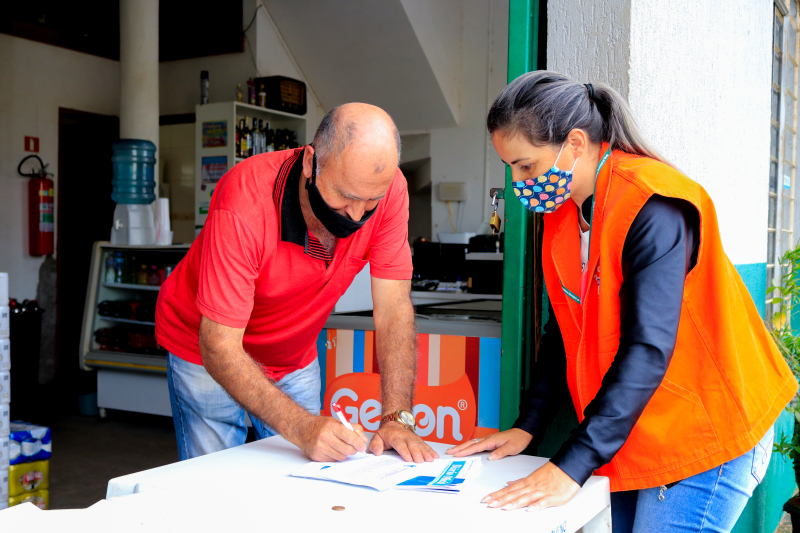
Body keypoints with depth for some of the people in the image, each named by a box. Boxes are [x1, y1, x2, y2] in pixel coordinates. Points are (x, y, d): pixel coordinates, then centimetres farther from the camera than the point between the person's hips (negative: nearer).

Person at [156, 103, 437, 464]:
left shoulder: (386, 188, -24)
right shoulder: (244, 202, -35)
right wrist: (303, 428, -43)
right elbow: (219, 347, -33)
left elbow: (394, 310, -20)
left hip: (296, 359, 4)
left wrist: (397, 419, -30)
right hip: (207, 352, -3)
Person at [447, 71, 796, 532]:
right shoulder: (563, 208, 4)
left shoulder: (653, 207, -23)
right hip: (632, 432, 8)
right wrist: (528, 427, 2)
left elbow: (648, 348, -29)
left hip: (707, 433, -8)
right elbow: (565, 329, 9)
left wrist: (572, 466, -32)